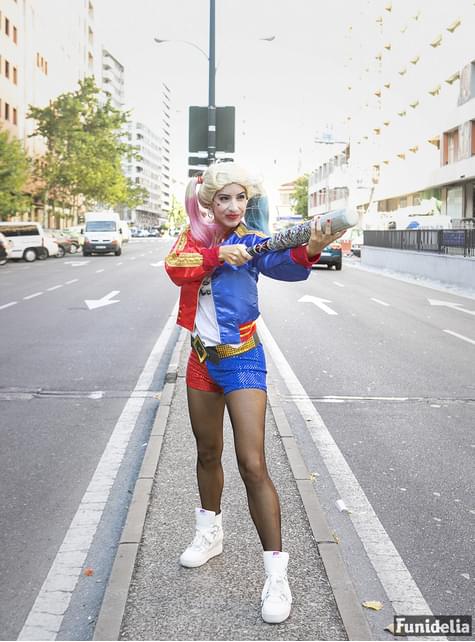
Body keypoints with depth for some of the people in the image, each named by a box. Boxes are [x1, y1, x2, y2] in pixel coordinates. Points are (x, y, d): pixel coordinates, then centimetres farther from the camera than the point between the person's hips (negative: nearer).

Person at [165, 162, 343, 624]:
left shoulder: (251, 241, -8)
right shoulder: (194, 236, 3)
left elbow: (282, 264, -30)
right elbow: (175, 268, -17)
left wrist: (309, 250, -51)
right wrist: (217, 254, -32)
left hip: (242, 360, -4)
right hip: (201, 359, 4)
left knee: (253, 465, -11)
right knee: (208, 454, 19)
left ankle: (276, 572, 0)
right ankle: (210, 534, 42)